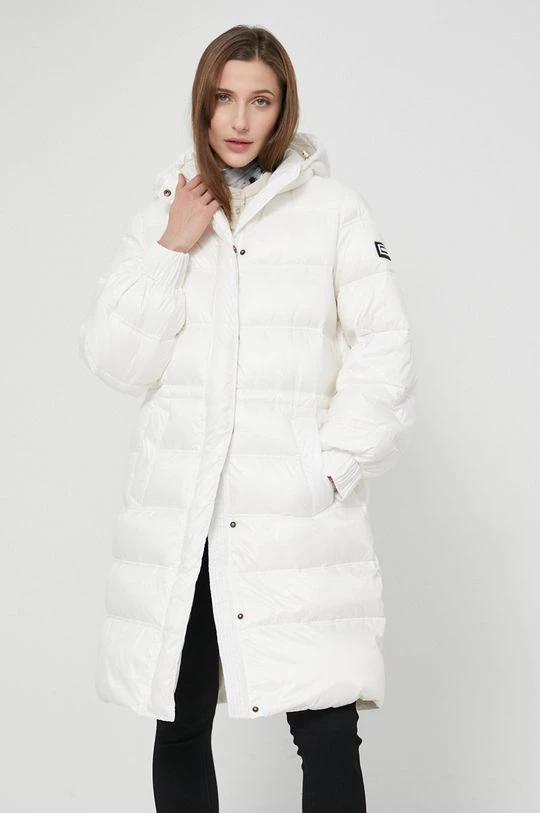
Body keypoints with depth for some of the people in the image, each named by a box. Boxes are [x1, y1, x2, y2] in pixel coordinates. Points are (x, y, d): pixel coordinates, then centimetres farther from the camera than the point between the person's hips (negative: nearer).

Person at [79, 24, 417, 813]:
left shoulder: (336, 211, 2)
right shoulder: (163, 214, 13)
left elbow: (385, 354, -2)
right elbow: (116, 362, 6)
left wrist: (328, 470, -9)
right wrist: (171, 250, -3)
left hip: (296, 516, -3)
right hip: (180, 511, 3)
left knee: (328, 733, -8)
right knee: (180, 728, 8)